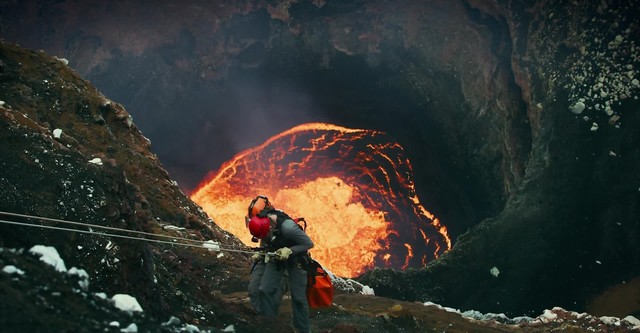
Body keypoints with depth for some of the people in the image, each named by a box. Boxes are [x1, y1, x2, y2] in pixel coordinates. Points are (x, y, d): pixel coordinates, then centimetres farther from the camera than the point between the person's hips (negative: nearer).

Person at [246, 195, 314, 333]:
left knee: (298, 297, -3)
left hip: (295, 258, -5)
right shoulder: (262, 220, -19)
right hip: (276, 256, 5)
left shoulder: (287, 227, -37)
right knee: (265, 290, -7)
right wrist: (264, 252, -4)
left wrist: (289, 251, -31)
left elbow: (309, 243, -23)